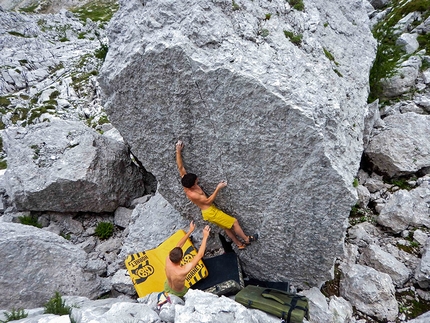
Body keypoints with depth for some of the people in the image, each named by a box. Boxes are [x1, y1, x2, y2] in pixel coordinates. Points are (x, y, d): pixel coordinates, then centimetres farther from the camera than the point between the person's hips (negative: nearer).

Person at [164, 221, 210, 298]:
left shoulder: (168, 260, -32)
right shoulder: (183, 271, -46)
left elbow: (179, 245, -18)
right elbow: (200, 255, -40)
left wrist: (190, 231, -16)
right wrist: (205, 237, -35)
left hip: (167, 288, 4)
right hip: (177, 293, -4)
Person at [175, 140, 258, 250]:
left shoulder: (186, 181, -7)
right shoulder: (192, 194, -29)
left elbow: (180, 167, -3)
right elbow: (208, 200, -21)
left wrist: (178, 151, -5)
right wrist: (218, 188, -21)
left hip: (208, 211, 9)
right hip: (210, 212, -9)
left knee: (227, 227, 19)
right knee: (234, 222, 2)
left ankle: (240, 244, 33)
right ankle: (246, 239, 21)